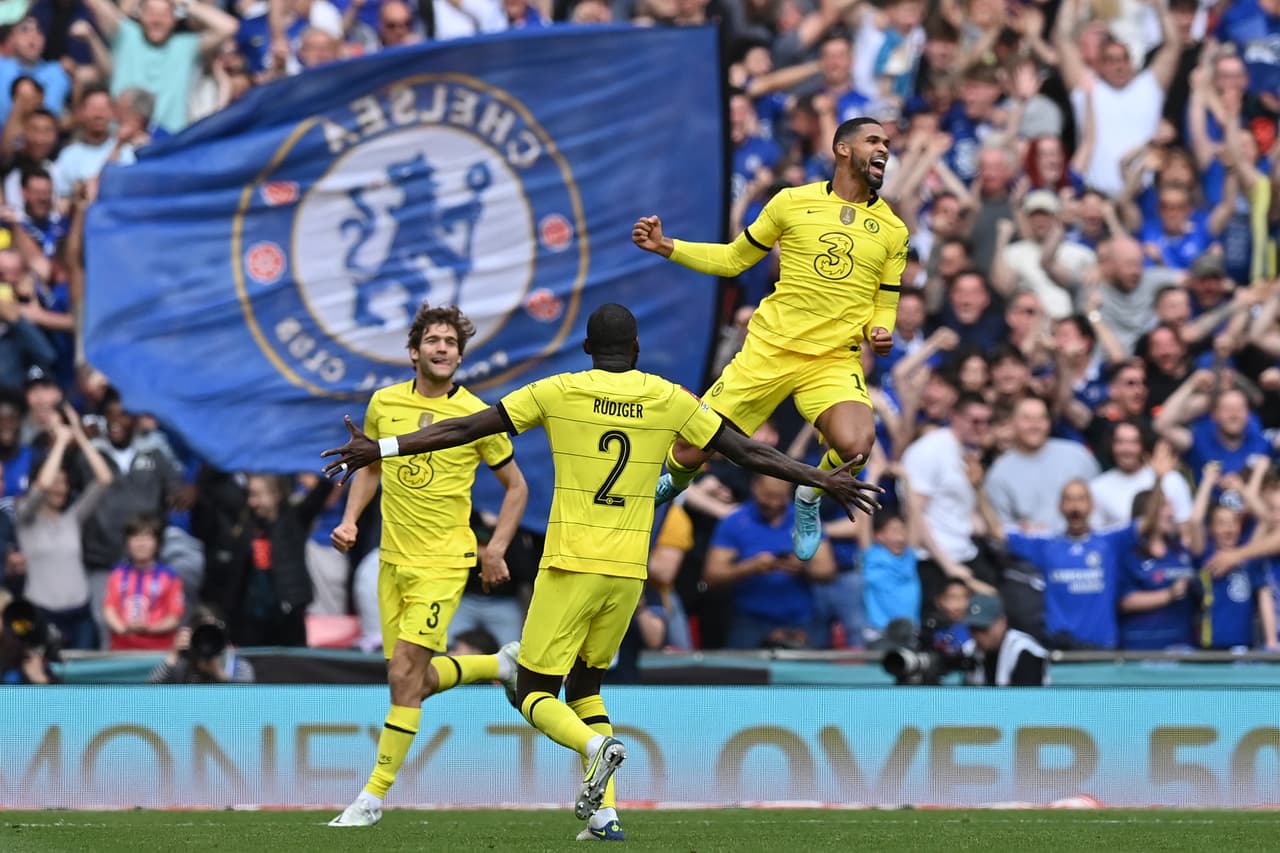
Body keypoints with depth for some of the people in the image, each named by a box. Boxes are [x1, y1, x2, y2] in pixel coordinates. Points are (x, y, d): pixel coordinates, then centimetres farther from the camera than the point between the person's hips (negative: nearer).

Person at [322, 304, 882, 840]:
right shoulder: (669, 400, 4)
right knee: (584, 685, 19)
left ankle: (596, 745, -28)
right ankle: (603, 811, 3)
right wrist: (821, 480, 21)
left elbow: (465, 429, -1)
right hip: (629, 572, 4)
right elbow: (749, 453, 10)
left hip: (569, 567, -3)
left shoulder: (558, 393, -2)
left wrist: (381, 449, 5)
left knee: (535, 693, 4)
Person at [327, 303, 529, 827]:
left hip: (443, 561, -5)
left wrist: (496, 548, -4)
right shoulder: (385, 403, 3)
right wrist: (350, 521, 5)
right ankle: (498, 665, 38)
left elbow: (515, 485, 5)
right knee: (420, 681, 9)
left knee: (405, 675, -13)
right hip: (393, 561, 5)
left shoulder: (475, 415, -7)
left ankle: (374, 796, -5)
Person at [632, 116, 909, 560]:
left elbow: (884, 305, 15)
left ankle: (809, 498, 5)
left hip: (835, 361, 0)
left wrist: (879, 333, -9)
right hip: (768, 351, 0)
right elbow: (733, 258, 13)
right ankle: (675, 484, 37)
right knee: (690, 453, -3)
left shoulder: (892, 230, 7)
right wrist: (665, 247, 3)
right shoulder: (793, 202, 3)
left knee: (856, 444, -30)